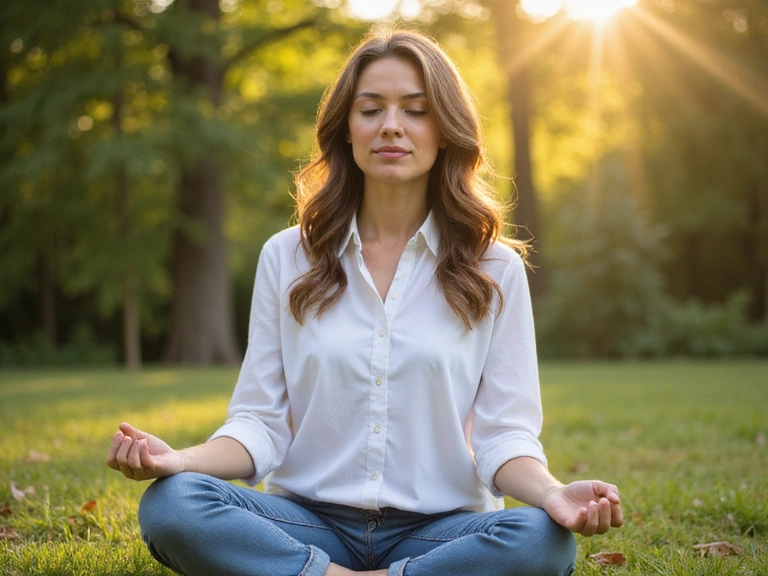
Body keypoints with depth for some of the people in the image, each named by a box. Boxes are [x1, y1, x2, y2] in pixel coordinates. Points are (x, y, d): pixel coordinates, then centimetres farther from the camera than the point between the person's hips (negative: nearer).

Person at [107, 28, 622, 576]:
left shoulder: (494, 268, 4)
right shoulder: (286, 257, 6)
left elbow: (503, 433, -1)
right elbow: (260, 424, 3)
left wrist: (551, 493, -24)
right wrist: (180, 459, -18)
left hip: (439, 528, 0)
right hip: (308, 523, 0)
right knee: (169, 504, -28)